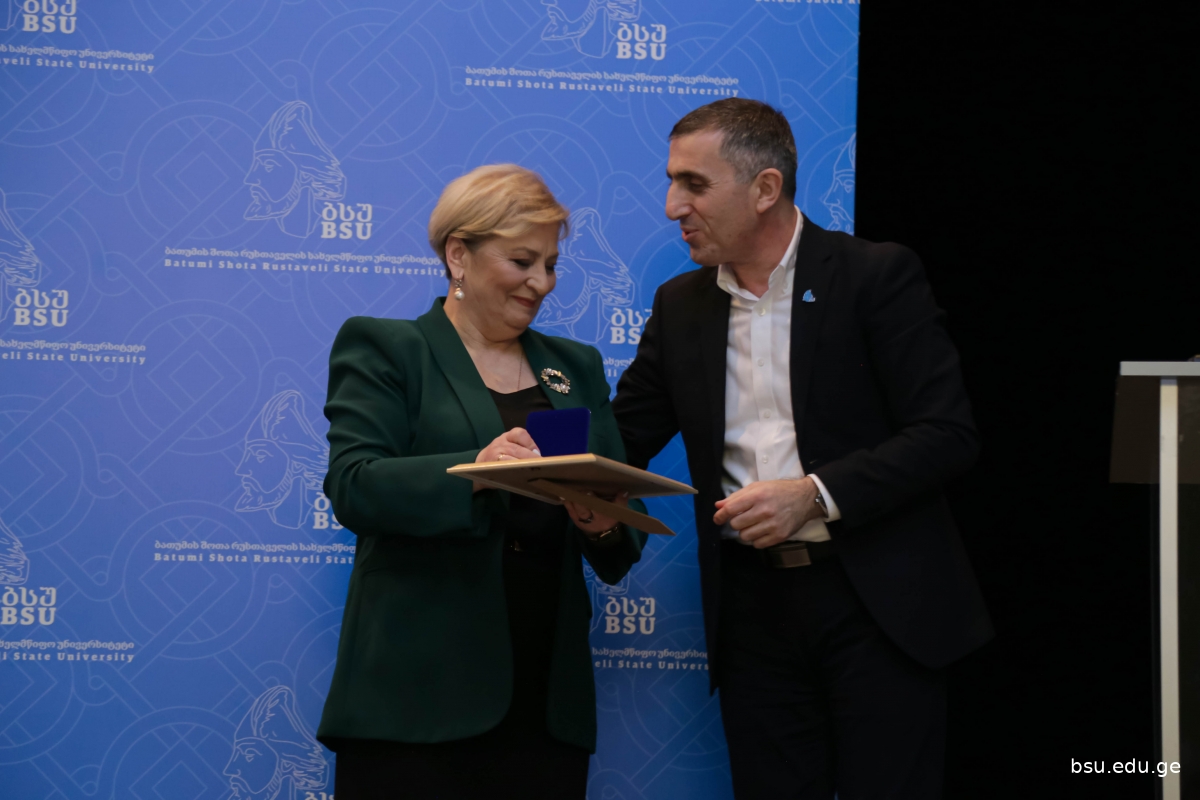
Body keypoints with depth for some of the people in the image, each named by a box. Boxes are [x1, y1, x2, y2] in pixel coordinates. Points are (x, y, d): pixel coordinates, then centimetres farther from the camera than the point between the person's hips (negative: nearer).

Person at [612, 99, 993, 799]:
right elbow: (620, 444, 12)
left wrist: (816, 495, -20)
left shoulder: (877, 276, -6)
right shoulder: (680, 305, 10)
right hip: (753, 604, 5)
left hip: (878, 603, -4)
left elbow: (949, 433, -11)